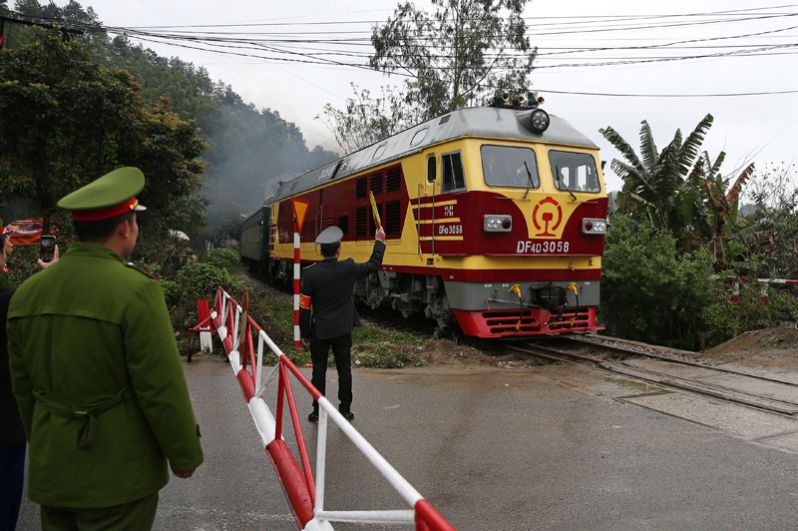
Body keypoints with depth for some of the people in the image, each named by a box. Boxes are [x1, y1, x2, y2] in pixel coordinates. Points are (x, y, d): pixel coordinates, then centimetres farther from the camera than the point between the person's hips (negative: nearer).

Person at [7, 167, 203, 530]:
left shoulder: (26, 292, 1)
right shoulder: (135, 291, -20)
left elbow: (22, 386, 10)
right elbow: (163, 390, -18)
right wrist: (185, 455, -5)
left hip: (50, 471, 6)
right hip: (117, 474, -6)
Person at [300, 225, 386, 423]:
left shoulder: (310, 273, -12)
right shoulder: (348, 268, -10)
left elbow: (305, 307, -9)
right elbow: (373, 265, 7)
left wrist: (304, 333, 2)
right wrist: (379, 242, 20)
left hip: (319, 331, -1)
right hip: (342, 330, 1)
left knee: (319, 371, 9)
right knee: (344, 370, 11)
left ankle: (317, 412, 15)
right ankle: (345, 410, 18)